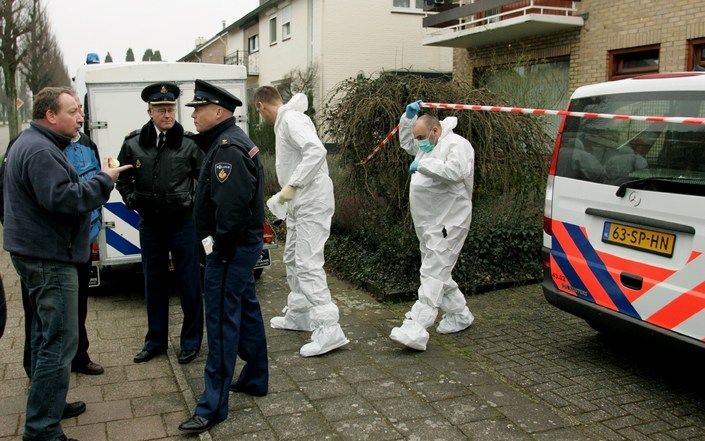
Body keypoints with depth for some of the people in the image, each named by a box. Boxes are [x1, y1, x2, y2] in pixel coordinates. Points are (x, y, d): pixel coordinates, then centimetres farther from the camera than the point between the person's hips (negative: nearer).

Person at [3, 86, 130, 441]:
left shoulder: (33, 144, 16)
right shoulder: (40, 151, -18)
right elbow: (61, 198, -28)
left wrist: (98, 182, 7)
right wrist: (104, 180, -18)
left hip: (38, 253, 11)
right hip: (49, 257, -11)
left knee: (46, 335, 21)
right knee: (59, 343, -9)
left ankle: (47, 403, 35)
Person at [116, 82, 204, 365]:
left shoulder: (189, 143, -7)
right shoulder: (133, 143, 1)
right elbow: (122, 177, 15)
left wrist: (194, 201, -7)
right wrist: (130, 198, 1)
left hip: (183, 222, -3)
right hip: (149, 224, 3)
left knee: (190, 283, 4)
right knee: (154, 284, 13)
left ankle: (191, 341, 19)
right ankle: (156, 340, 28)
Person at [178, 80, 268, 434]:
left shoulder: (228, 148, -19)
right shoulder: (228, 141, 15)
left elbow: (232, 205, -28)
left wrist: (222, 245, -19)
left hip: (232, 248, -11)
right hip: (242, 245, 11)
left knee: (222, 322, -5)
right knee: (246, 311, 19)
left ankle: (213, 405, 3)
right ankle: (256, 378, 34)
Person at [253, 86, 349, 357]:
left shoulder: (291, 119, -13)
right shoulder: (284, 122, 17)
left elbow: (316, 150, -29)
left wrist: (291, 185, -28)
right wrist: (283, 195, 28)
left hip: (312, 202, -11)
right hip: (299, 203, 11)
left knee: (308, 264, -14)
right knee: (292, 259, 18)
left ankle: (329, 329, -14)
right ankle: (298, 315, 32)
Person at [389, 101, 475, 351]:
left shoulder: (457, 144, -10)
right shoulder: (429, 145, 19)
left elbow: (457, 170, -28)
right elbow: (406, 143, 35)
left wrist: (423, 165, -22)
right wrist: (409, 117, 21)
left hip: (448, 223, -10)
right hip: (428, 224, 10)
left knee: (433, 274, -14)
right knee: (438, 273, 16)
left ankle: (415, 330, -19)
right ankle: (460, 315, 31)